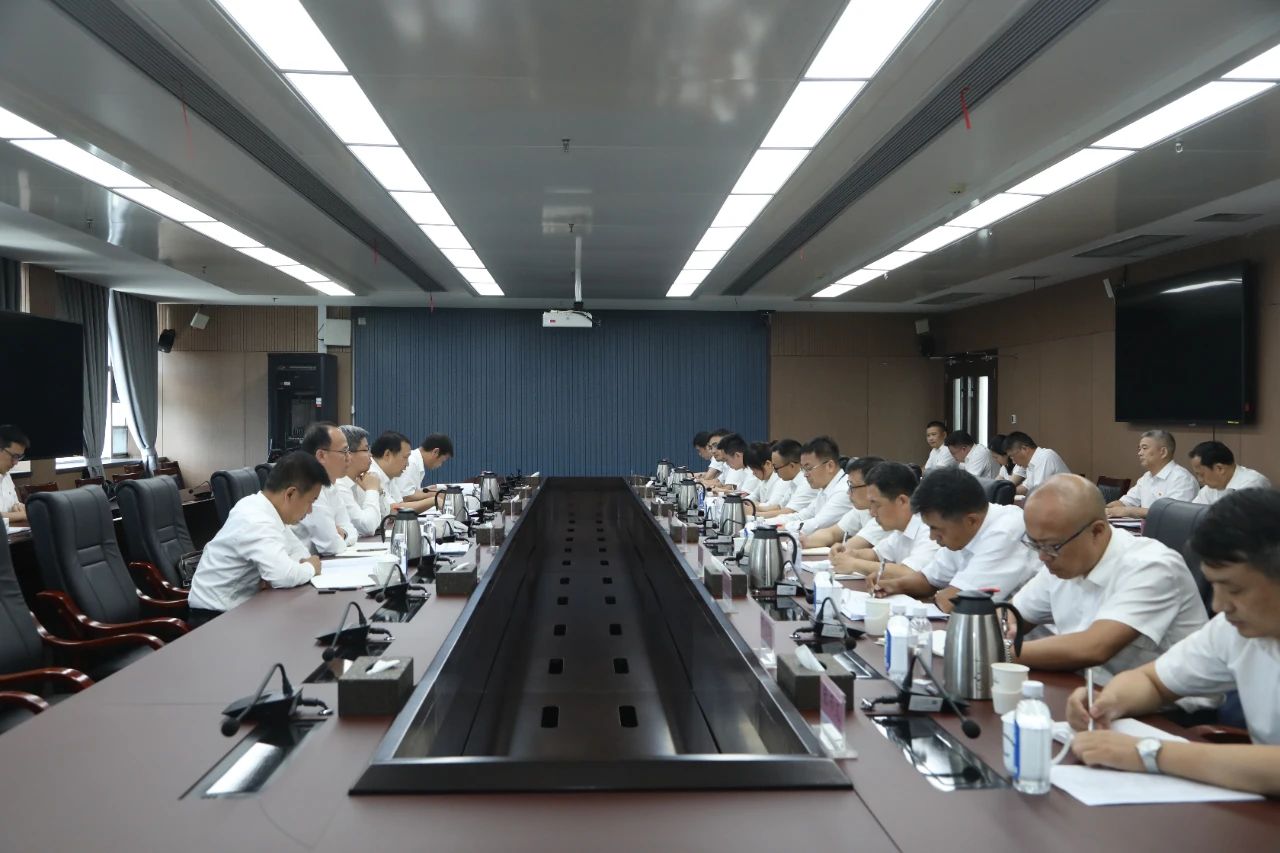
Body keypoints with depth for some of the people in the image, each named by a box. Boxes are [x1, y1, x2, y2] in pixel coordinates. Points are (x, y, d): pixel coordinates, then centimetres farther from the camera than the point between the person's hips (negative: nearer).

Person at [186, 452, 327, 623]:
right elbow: (284, 576, -35)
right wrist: (311, 568, -15)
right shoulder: (255, 522, -25)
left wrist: (301, 567, -14)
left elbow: (299, 552, 8)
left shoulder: (263, 508, 1)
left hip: (238, 606, 8)